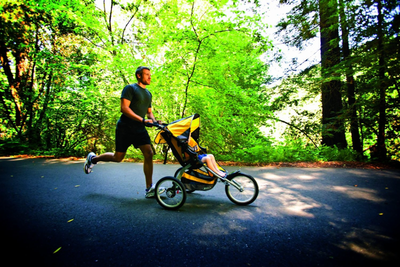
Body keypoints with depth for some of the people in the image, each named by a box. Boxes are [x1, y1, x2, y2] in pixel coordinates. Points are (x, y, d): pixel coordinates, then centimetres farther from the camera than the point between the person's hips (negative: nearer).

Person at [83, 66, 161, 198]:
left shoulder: (148, 93, 18)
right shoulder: (130, 88, -5)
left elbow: (149, 112, 21)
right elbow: (124, 108, -17)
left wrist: (154, 121, -1)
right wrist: (143, 120, -25)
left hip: (139, 129, 6)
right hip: (125, 128, -5)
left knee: (149, 154, -10)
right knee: (118, 157, 4)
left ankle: (149, 188, -3)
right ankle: (93, 158, 34)